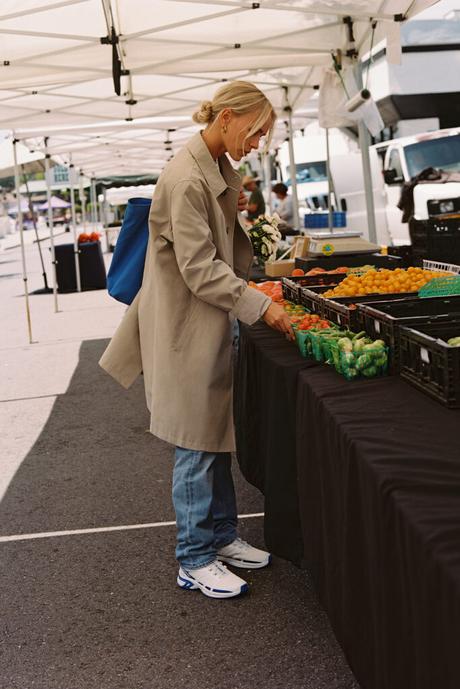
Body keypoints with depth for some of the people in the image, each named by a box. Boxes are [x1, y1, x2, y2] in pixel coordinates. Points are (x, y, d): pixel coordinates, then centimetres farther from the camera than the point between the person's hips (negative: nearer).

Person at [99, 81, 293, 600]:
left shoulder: (218, 168, 10)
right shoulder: (187, 178, -20)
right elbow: (199, 268, -23)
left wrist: (236, 209, 4)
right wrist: (260, 306, -23)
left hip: (211, 322, 10)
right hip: (186, 325, -9)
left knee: (216, 435, 16)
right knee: (197, 444, 0)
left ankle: (221, 536, 30)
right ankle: (194, 561, 14)